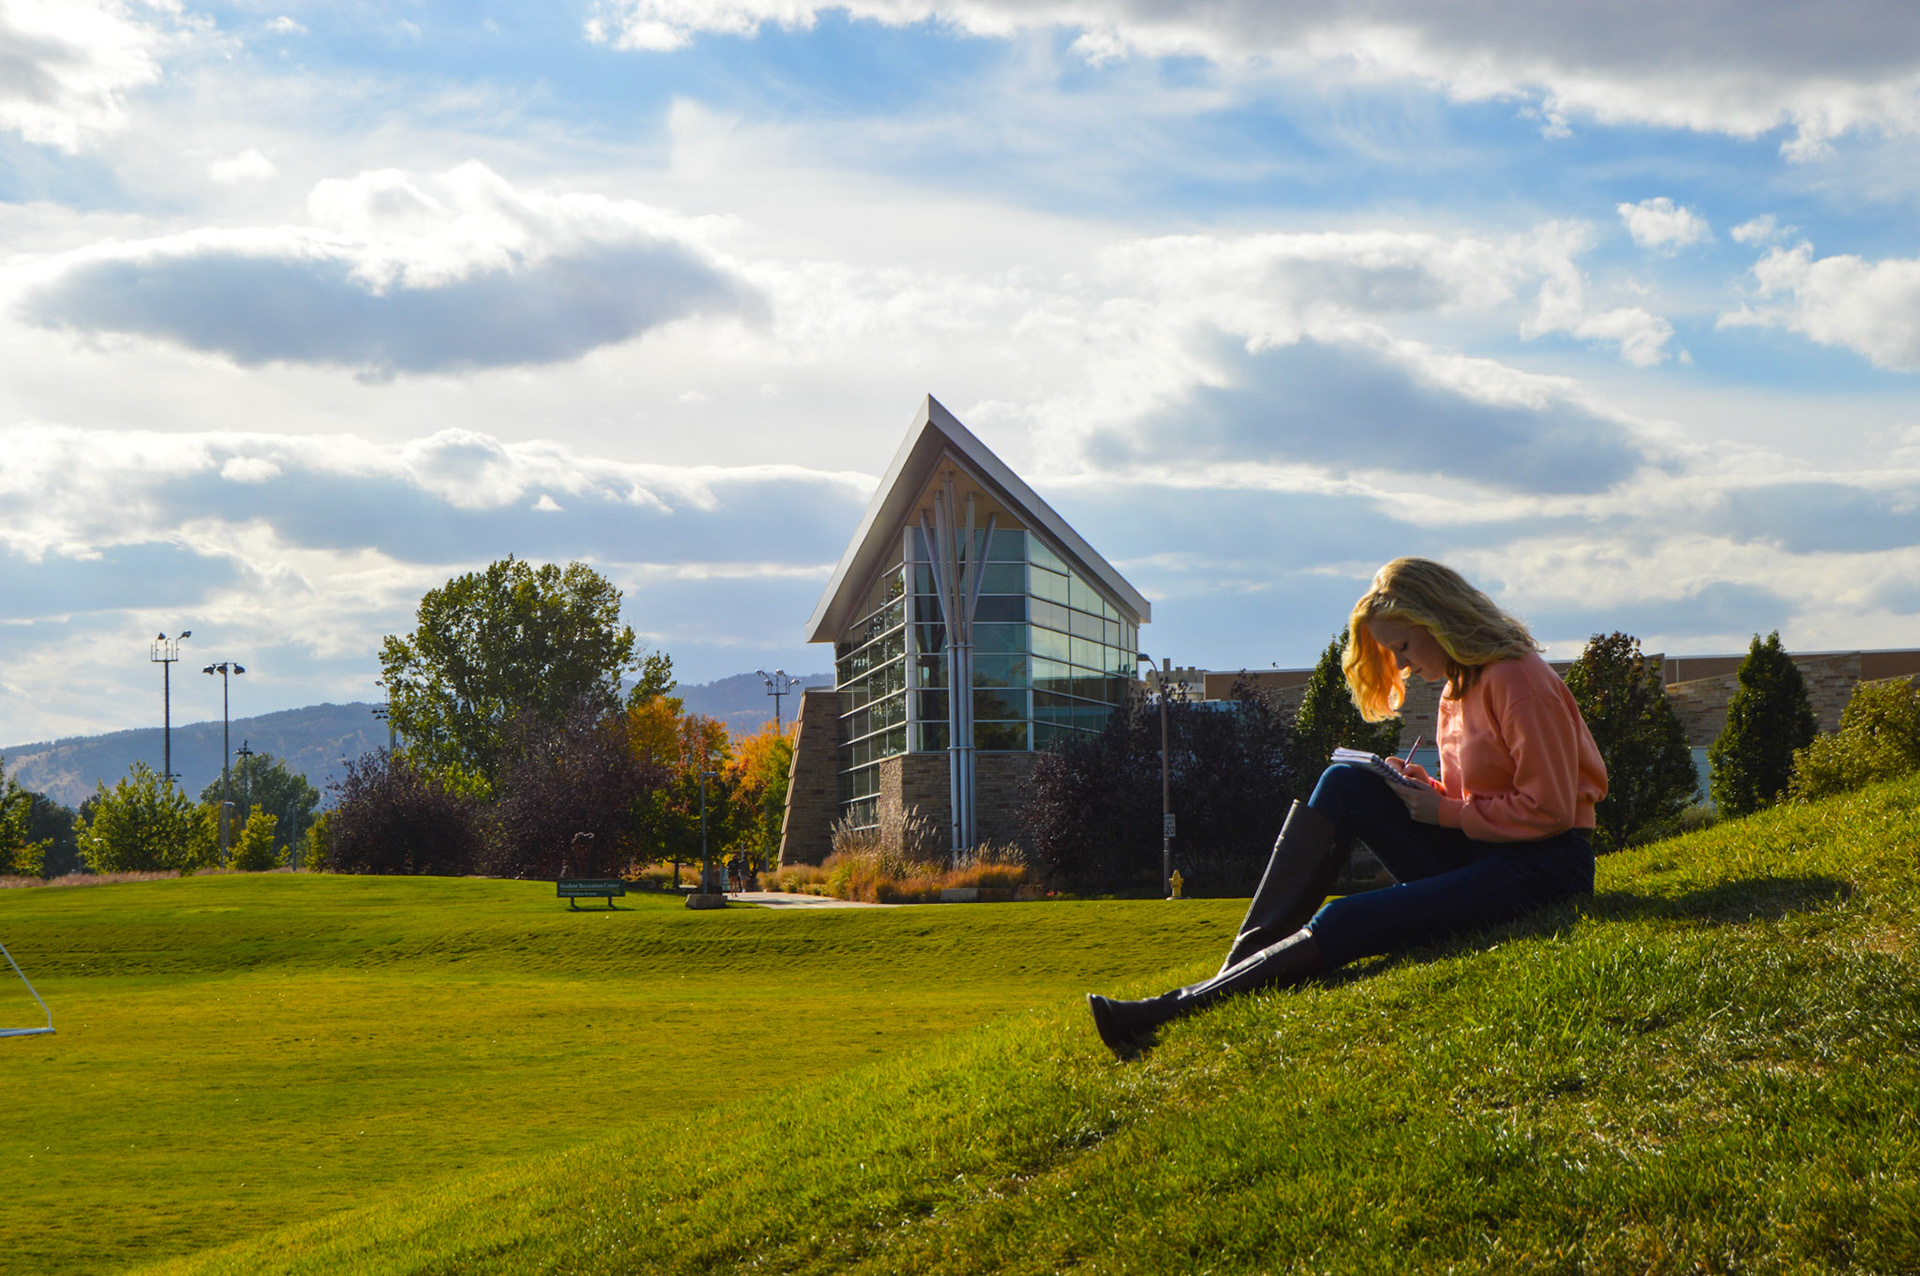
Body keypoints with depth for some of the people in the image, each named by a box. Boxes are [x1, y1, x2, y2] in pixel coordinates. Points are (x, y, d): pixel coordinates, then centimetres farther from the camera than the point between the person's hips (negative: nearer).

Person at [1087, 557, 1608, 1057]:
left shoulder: (1517, 680, -13)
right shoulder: (1459, 688, 17)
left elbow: (1547, 811, -17)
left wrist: (1444, 813, -12)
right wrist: (1422, 786, 0)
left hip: (1545, 868, -9)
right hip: (1474, 856, 9)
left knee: (1347, 923, -23)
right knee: (1344, 786, -8)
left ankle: (1175, 1009, -25)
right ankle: (1246, 962, -17)